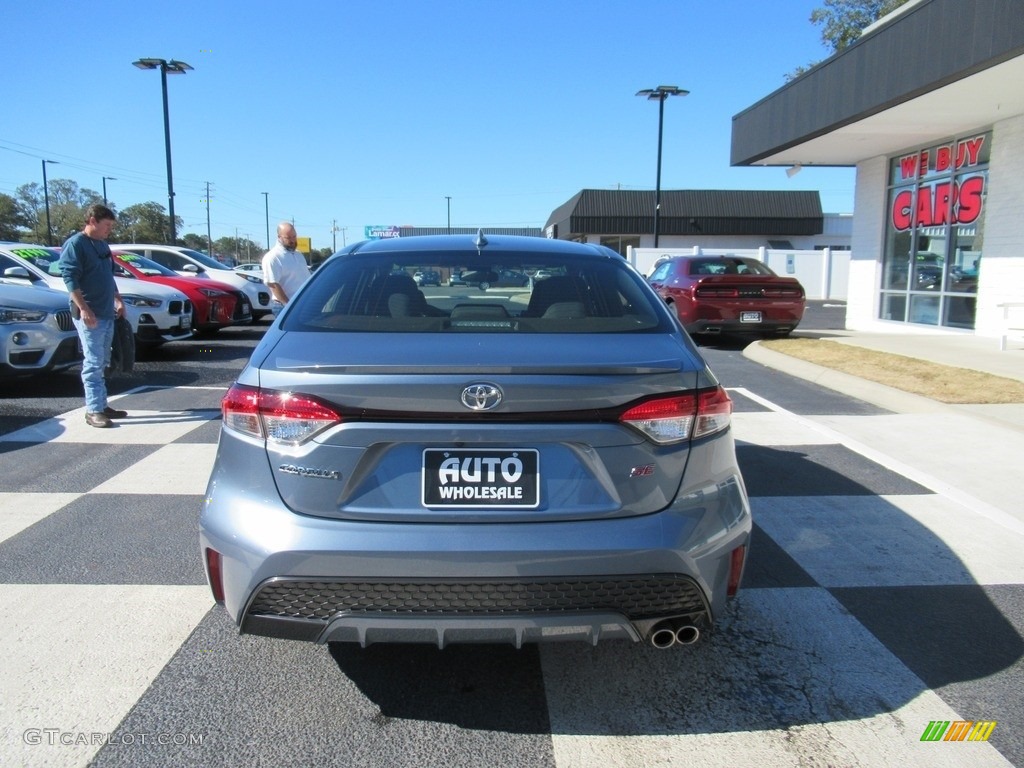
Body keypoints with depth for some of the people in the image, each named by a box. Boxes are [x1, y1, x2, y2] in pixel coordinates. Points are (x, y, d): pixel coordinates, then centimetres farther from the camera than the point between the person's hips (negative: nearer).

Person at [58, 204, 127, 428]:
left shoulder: (103, 245, 17)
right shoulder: (75, 244, -9)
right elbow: (70, 278, -16)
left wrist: (118, 301, 19)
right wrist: (84, 309, -23)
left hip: (107, 313, 9)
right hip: (90, 315, -9)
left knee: (101, 363, 12)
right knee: (93, 363, -8)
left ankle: (101, 405, 19)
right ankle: (93, 410, -5)